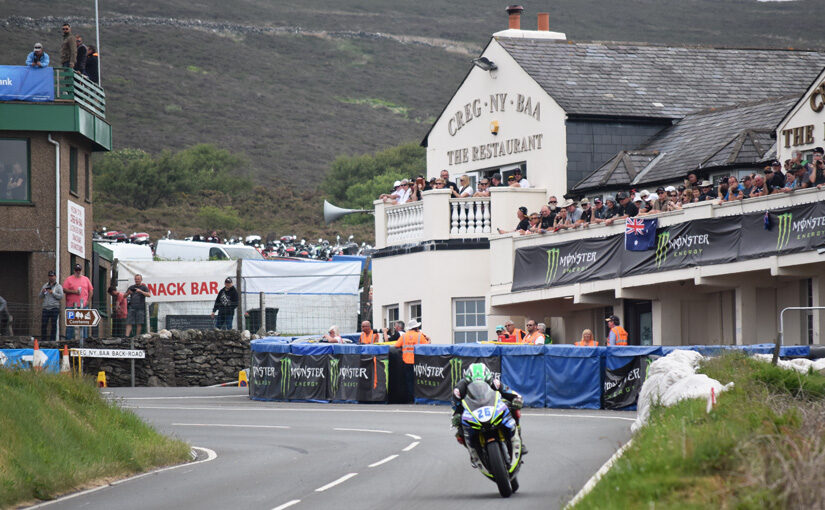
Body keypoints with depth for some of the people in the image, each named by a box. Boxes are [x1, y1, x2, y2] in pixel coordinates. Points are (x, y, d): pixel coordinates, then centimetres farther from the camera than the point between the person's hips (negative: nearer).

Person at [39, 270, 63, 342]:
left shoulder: (58, 286, 7)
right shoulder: (45, 286, 17)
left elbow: (61, 296, -4)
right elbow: (40, 297, 16)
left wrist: (53, 293, -13)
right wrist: (42, 292, -4)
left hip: (54, 308, -3)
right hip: (45, 308, 3)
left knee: (54, 325, -4)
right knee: (43, 325, -2)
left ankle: (52, 340, 0)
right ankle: (43, 340, 2)